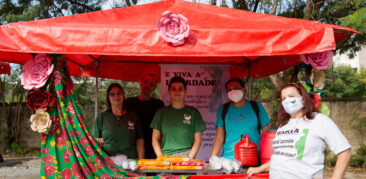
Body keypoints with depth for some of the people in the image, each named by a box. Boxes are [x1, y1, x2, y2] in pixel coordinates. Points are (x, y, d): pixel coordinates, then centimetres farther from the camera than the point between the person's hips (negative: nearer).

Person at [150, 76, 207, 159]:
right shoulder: (161, 112, 12)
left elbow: (197, 140, 7)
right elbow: (155, 139, 10)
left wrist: (189, 158, -6)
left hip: (186, 155, -1)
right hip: (166, 155, 1)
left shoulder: (193, 112, 10)